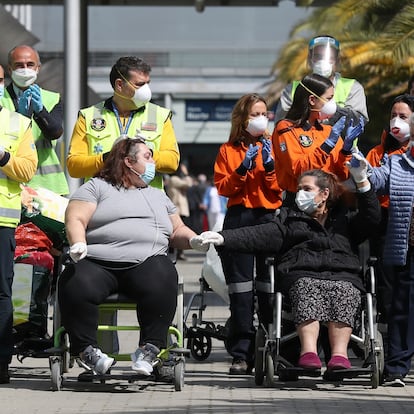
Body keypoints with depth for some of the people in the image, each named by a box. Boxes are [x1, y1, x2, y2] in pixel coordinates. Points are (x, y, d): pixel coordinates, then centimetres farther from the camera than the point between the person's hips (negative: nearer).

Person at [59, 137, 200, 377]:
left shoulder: (158, 196, 32)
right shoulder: (96, 187, 17)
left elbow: (177, 231, 30)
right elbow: (75, 219, 5)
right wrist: (78, 244, -16)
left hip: (146, 262, 2)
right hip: (97, 263, -2)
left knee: (162, 283, -34)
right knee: (75, 288, -34)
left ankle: (149, 348, -26)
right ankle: (86, 349, -19)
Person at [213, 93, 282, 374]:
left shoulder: (274, 147, 12)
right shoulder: (229, 150, 13)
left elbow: (280, 189, 4)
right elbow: (222, 187, 4)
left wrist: (270, 166, -10)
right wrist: (243, 169, -9)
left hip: (269, 217, 0)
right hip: (239, 218, 0)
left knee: (270, 286, -6)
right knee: (241, 289, -3)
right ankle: (242, 354, -1)